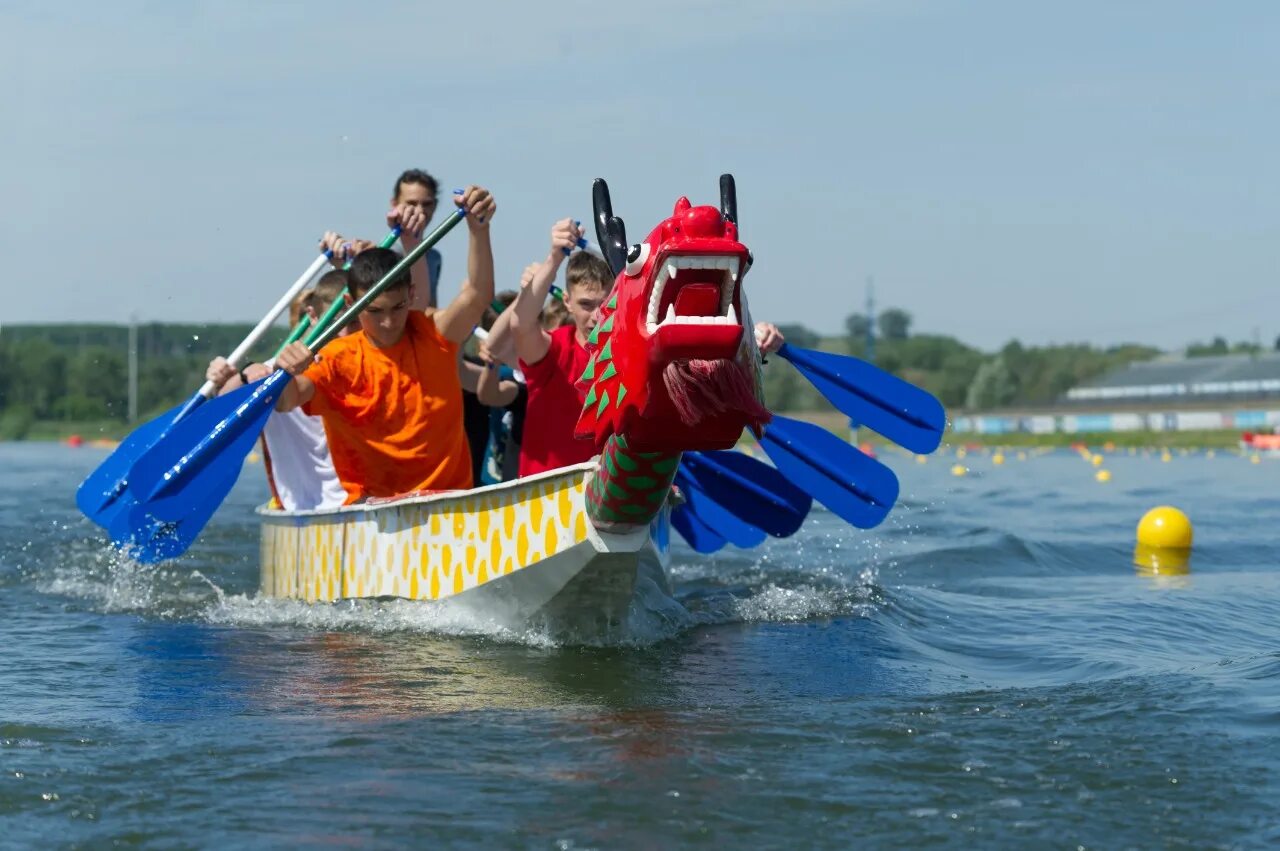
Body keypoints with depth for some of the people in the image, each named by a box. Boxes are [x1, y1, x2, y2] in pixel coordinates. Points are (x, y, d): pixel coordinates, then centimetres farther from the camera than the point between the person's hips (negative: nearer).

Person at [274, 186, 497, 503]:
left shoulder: (434, 336, 4)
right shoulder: (338, 359, 0)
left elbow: (478, 293, -10)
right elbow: (284, 402, -12)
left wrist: (479, 228, -24)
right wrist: (284, 372, -35)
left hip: (447, 499, 1)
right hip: (369, 506, -1)